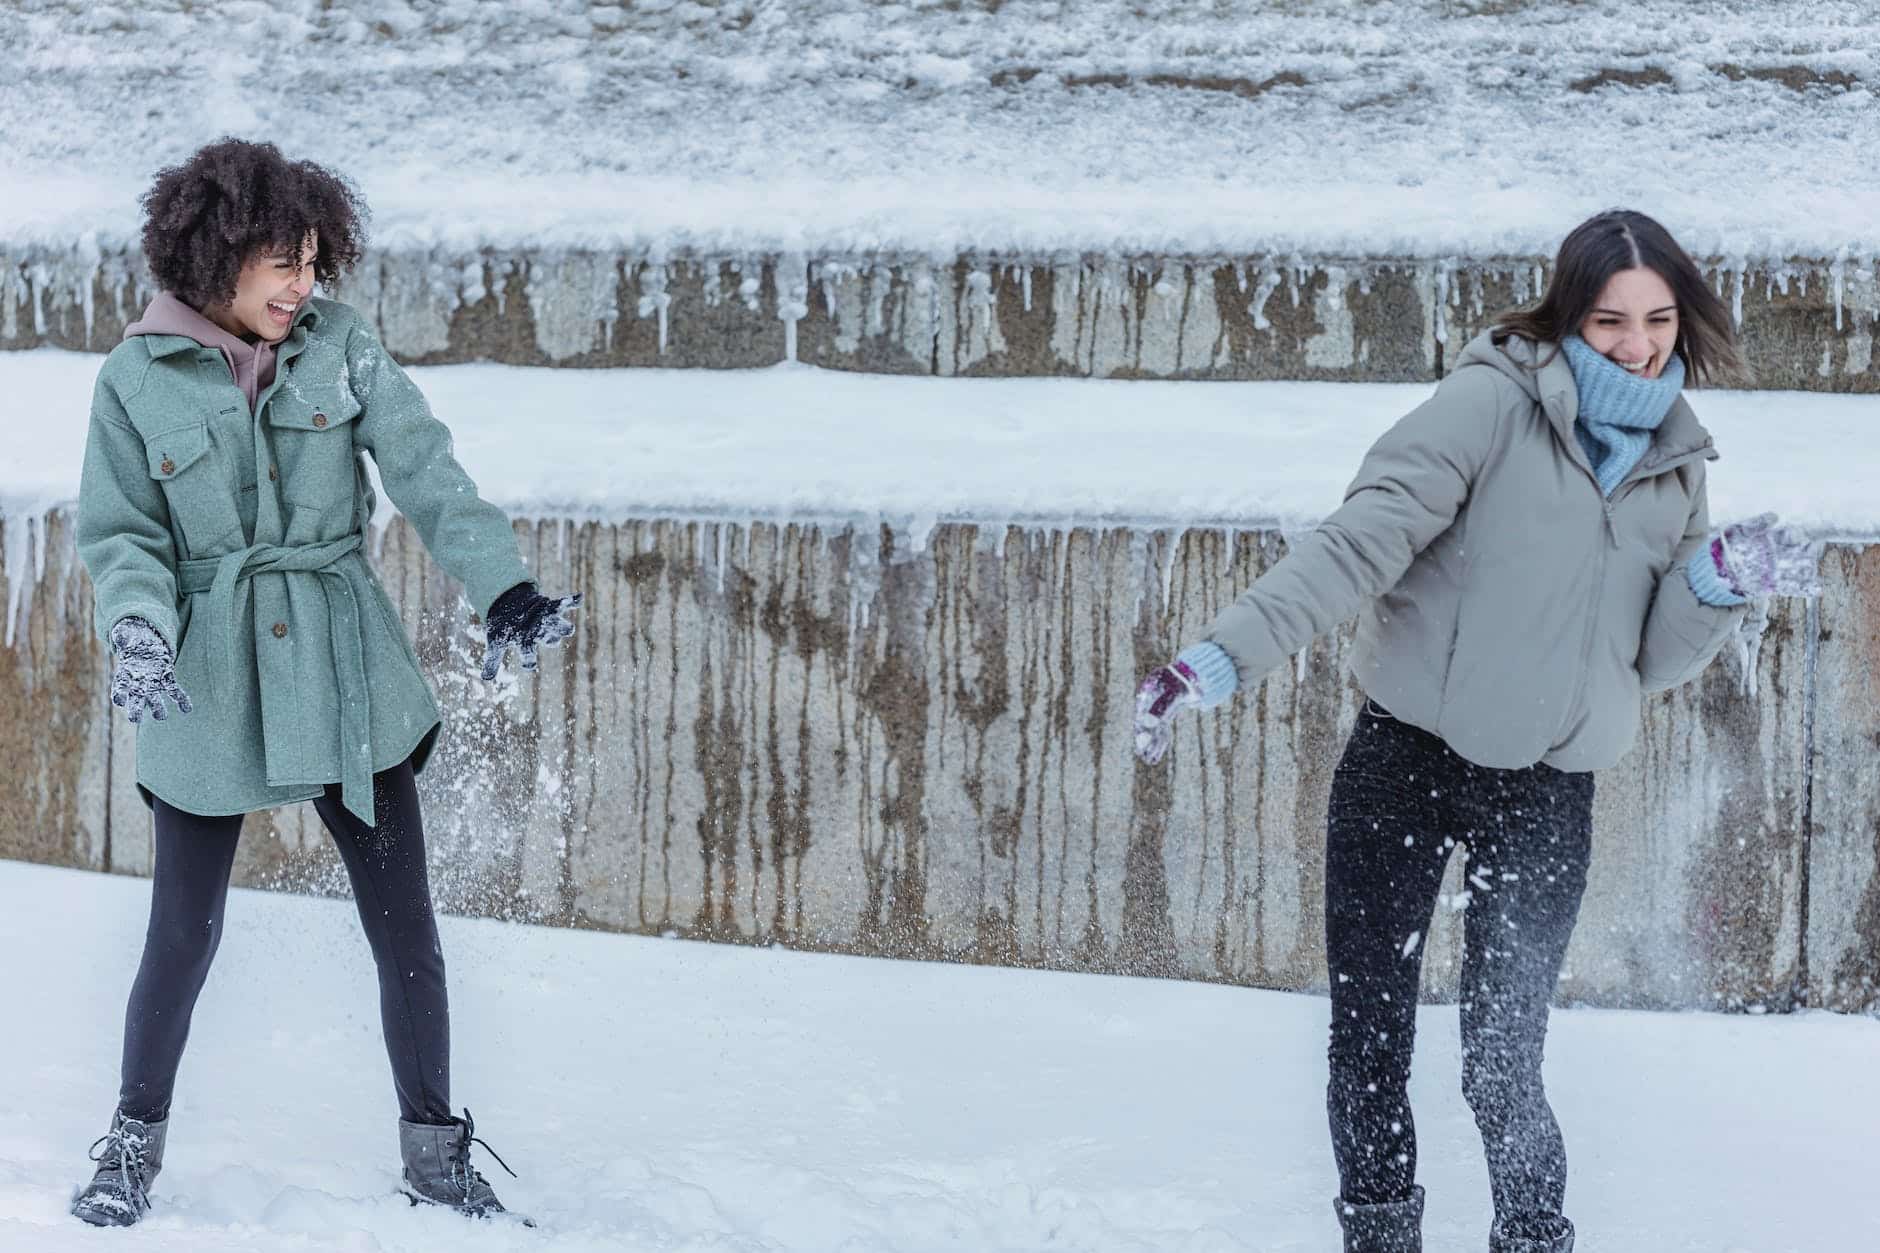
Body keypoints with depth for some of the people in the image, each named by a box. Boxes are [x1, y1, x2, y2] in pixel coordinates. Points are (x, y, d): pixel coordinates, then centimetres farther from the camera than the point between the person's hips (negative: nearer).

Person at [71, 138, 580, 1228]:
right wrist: (139, 628, -22)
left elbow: (431, 474, -6)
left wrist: (505, 588, -19)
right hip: (209, 687, -2)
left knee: (406, 929, 4)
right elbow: (123, 533, -2)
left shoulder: (342, 345, 0)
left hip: (350, 675, 2)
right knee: (185, 936, 3)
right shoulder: (138, 379, -3)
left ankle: (436, 1153, 19)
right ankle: (137, 1140, 26)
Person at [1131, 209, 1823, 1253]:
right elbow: (1362, 539, -18)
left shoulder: (1675, 466, 9)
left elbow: (1654, 660, 12)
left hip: (1546, 796, 3)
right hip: (1402, 763, -3)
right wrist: (1230, 652, -29)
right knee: (1368, 1044, 3)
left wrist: (1719, 584, -8)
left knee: (1504, 1062, 2)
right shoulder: (1494, 405, -9)